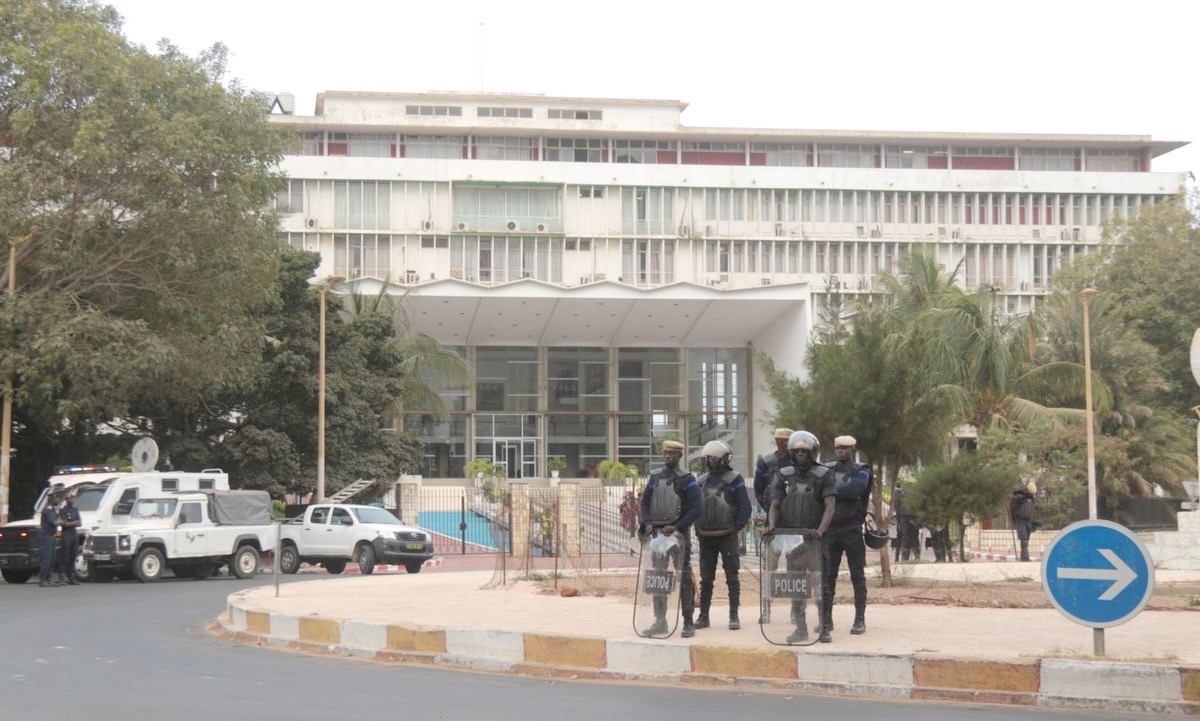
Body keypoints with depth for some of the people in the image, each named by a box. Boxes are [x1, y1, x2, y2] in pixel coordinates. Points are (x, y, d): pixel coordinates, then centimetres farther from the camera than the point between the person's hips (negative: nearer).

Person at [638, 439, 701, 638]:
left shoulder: (687, 480, -3)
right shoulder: (655, 477, 12)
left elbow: (695, 509, -8)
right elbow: (644, 503, 12)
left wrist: (676, 527, -16)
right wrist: (647, 523, -7)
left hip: (679, 533, -5)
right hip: (657, 533, 5)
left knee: (684, 578, -4)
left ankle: (688, 623, -1)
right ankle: (660, 621, 13)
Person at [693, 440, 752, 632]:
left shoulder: (734, 480, -4)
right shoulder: (702, 481, 11)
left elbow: (745, 508, -6)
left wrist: (736, 528, -11)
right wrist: (698, 528, 7)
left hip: (727, 536, -5)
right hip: (705, 537, 5)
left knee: (732, 577, -1)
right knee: (706, 578, 8)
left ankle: (734, 616, 2)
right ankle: (703, 616, 13)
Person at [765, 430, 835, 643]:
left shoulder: (823, 475, -2)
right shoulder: (786, 476, 9)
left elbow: (829, 506, -12)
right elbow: (775, 505, 8)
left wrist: (820, 530, -27)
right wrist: (772, 525, -13)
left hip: (813, 537, -3)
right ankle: (800, 628, 7)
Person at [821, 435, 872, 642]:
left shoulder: (861, 472, 0)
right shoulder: (827, 470, 12)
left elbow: (853, 490, -19)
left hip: (852, 530, -3)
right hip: (831, 530, 3)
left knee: (857, 576, 6)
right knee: (827, 577, -1)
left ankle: (860, 620, 15)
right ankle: (826, 623, 1)